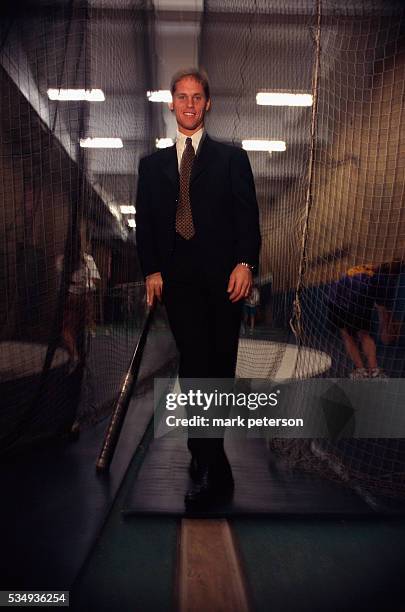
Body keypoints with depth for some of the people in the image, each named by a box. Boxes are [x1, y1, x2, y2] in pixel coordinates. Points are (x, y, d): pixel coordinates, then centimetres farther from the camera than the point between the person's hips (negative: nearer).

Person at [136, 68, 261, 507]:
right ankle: (213, 468, 0)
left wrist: (245, 263, -11)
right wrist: (151, 270, -1)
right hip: (177, 279, 1)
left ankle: (204, 450, 20)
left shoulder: (231, 158, 13)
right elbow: (144, 222, 13)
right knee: (194, 365, -5)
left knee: (220, 365, 2)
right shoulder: (153, 164, 19)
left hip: (223, 276, -1)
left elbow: (247, 215, 3)